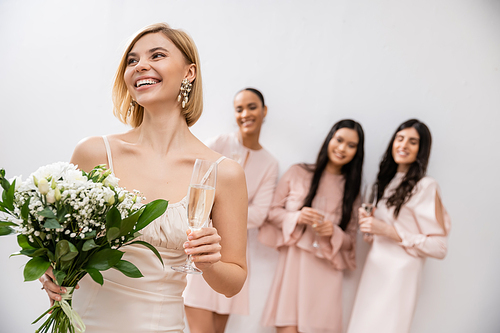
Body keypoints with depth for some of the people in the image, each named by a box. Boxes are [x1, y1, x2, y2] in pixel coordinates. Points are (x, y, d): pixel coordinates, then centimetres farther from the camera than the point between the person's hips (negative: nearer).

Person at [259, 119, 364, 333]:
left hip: (326, 269, 2)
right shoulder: (297, 173, 5)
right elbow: (273, 211, 6)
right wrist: (296, 217, -12)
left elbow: (350, 239, 12)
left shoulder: (351, 189, 11)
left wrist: (334, 233, -9)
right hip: (293, 262, -2)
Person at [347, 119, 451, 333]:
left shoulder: (426, 187, -10)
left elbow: (438, 247, -13)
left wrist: (389, 230, -17)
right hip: (373, 269, 7)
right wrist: (369, 223, -1)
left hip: (398, 275, -7)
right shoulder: (388, 181, 12)